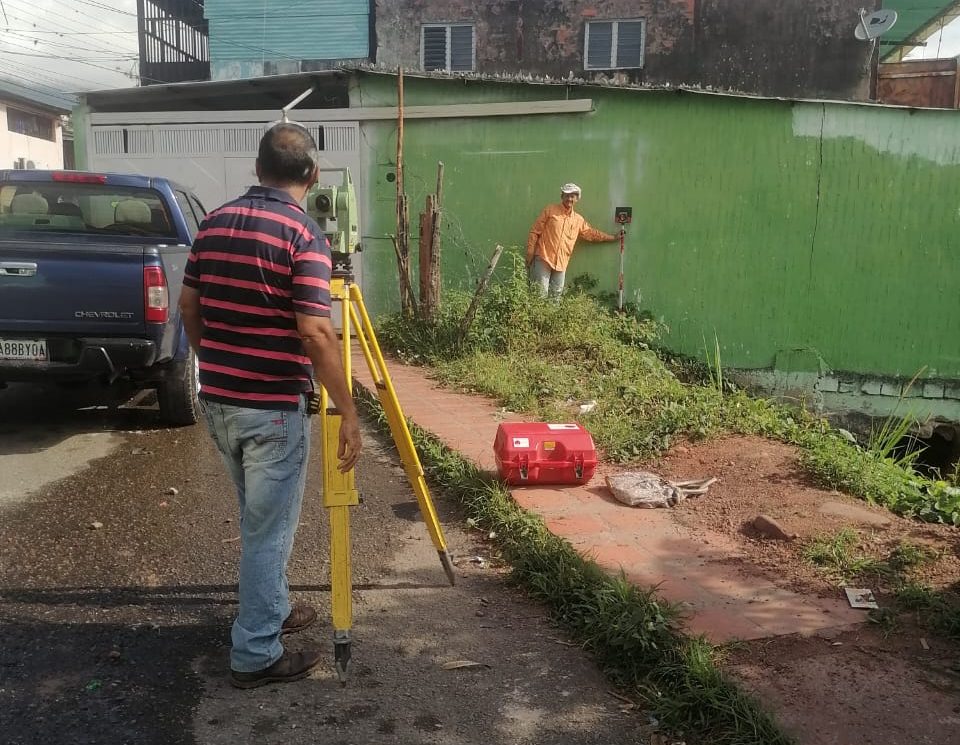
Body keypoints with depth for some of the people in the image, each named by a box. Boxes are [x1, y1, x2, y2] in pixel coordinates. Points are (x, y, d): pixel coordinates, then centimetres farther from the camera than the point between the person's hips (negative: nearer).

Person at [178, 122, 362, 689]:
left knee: (261, 520, 23)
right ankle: (256, 655, 16)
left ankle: (272, 611, 39)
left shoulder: (214, 222, 7)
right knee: (269, 529, 5)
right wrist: (349, 413, -16)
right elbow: (315, 333, -22)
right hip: (274, 407, -7)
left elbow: (189, 309, 12)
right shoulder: (304, 233, -15)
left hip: (218, 401, 8)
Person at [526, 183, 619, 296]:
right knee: (541, 294, -9)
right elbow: (535, 232, 1)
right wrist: (530, 253, -6)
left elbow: (593, 234, 27)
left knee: (556, 295, 5)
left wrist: (614, 237, 29)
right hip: (543, 259, -5)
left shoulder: (578, 220, 14)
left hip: (561, 264, 5)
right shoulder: (550, 210, 2)